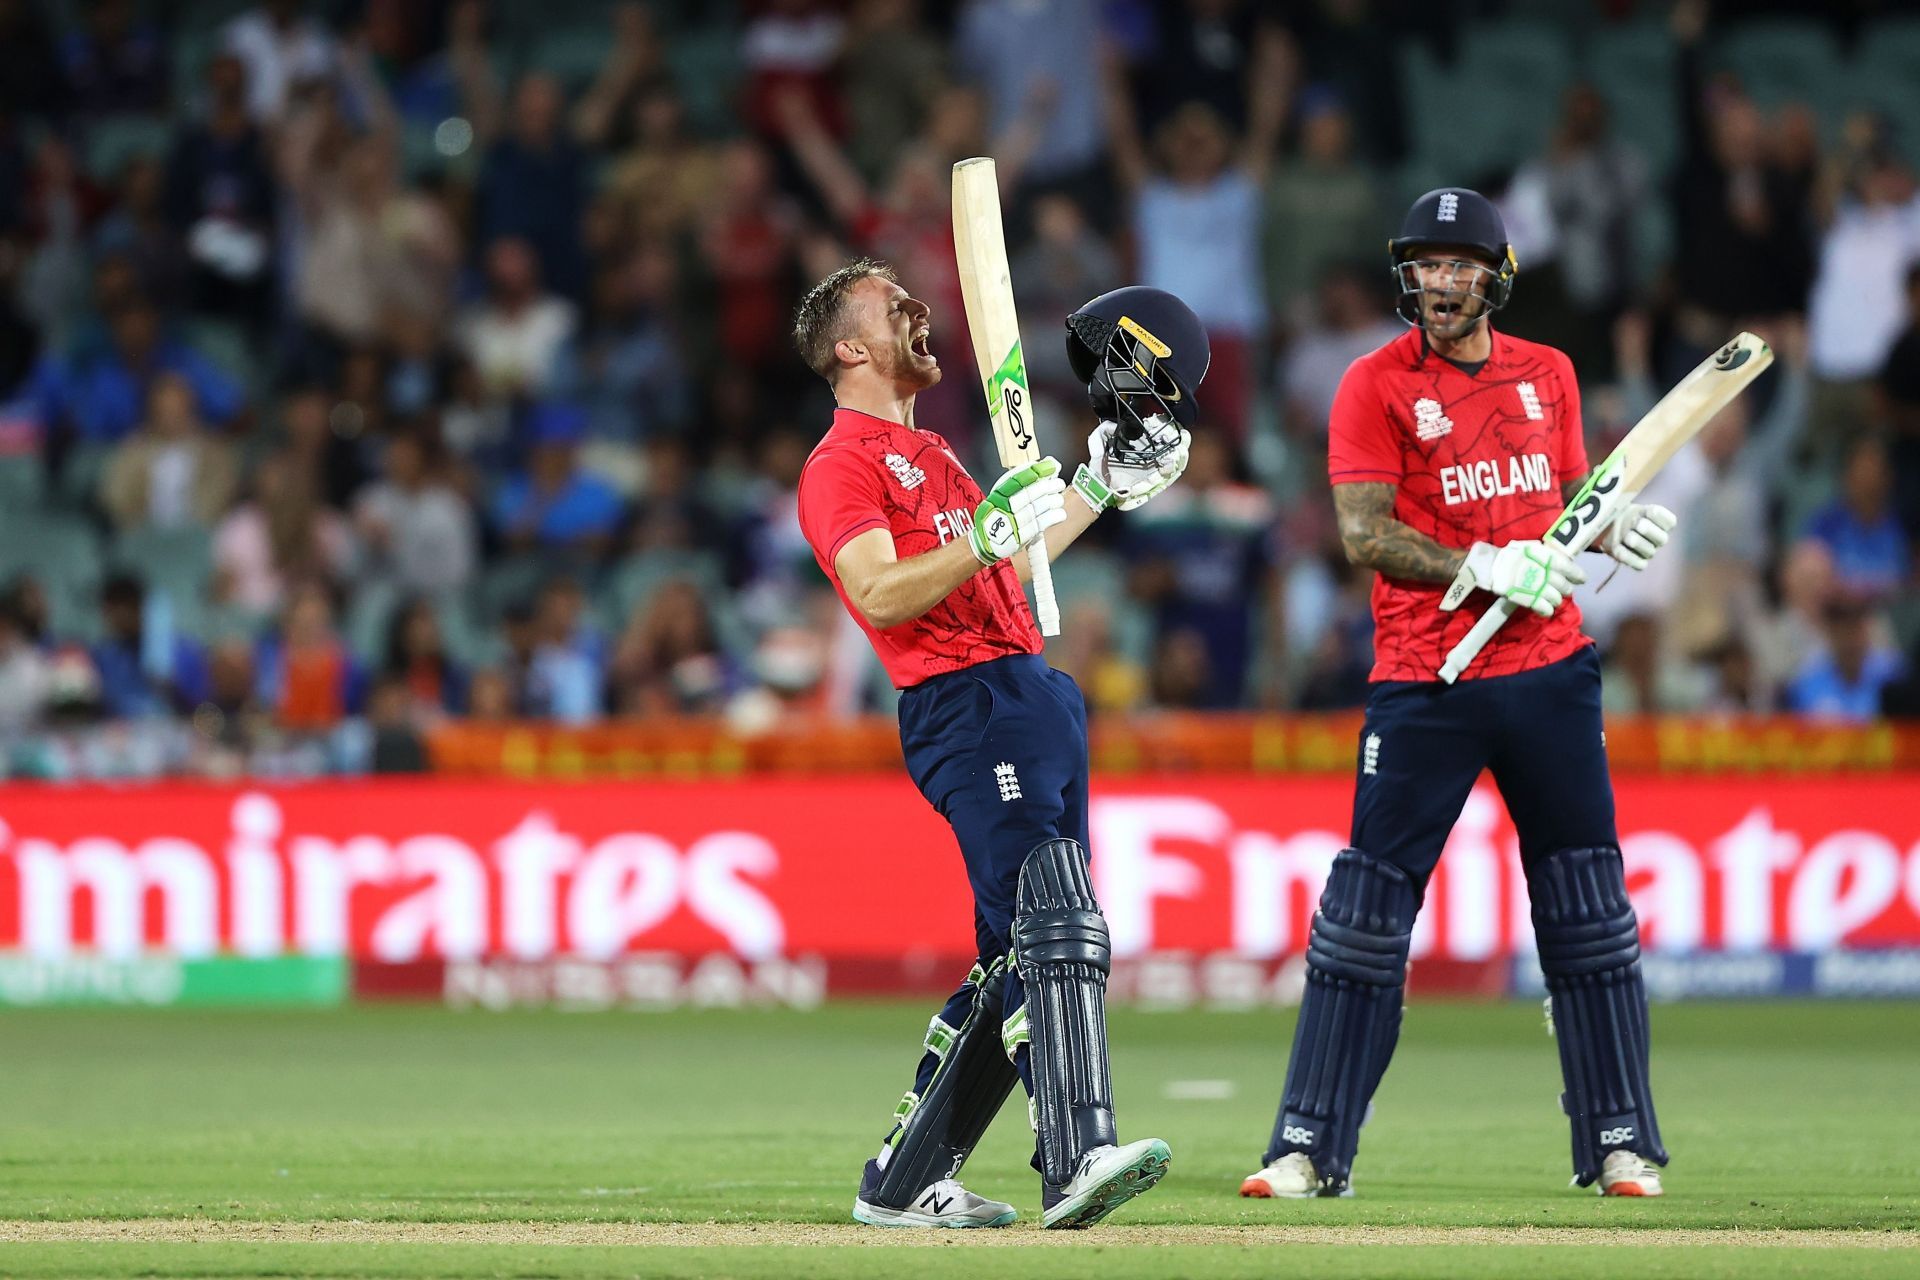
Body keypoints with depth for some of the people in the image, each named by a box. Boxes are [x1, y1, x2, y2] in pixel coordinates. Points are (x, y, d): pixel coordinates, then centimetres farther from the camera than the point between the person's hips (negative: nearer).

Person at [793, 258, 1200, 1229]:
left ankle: (902, 1184, 14)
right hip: (965, 705, -10)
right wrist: (986, 536, -27)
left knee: (1019, 958, 9)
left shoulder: (930, 454, 27)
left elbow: (1011, 566, 33)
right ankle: (1076, 1164, -34)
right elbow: (880, 595, -17)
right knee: (1055, 928, -22)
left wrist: (1104, 482, 31)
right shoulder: (842, 464, -3)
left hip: (1036, 694, 10)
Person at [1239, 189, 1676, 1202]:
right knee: (1366, 908, -5)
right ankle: (1310, 1148, 0)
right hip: (1423, 684, -4)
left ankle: (1619, 1144, 12)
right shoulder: (1377, 385, -3)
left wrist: (1618, 527, -2)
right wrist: (1480, 569, -23)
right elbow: (1365, 533, -11)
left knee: (1589, 910, 5)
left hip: (1550, 672, 4)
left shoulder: (1548, 375, 11)